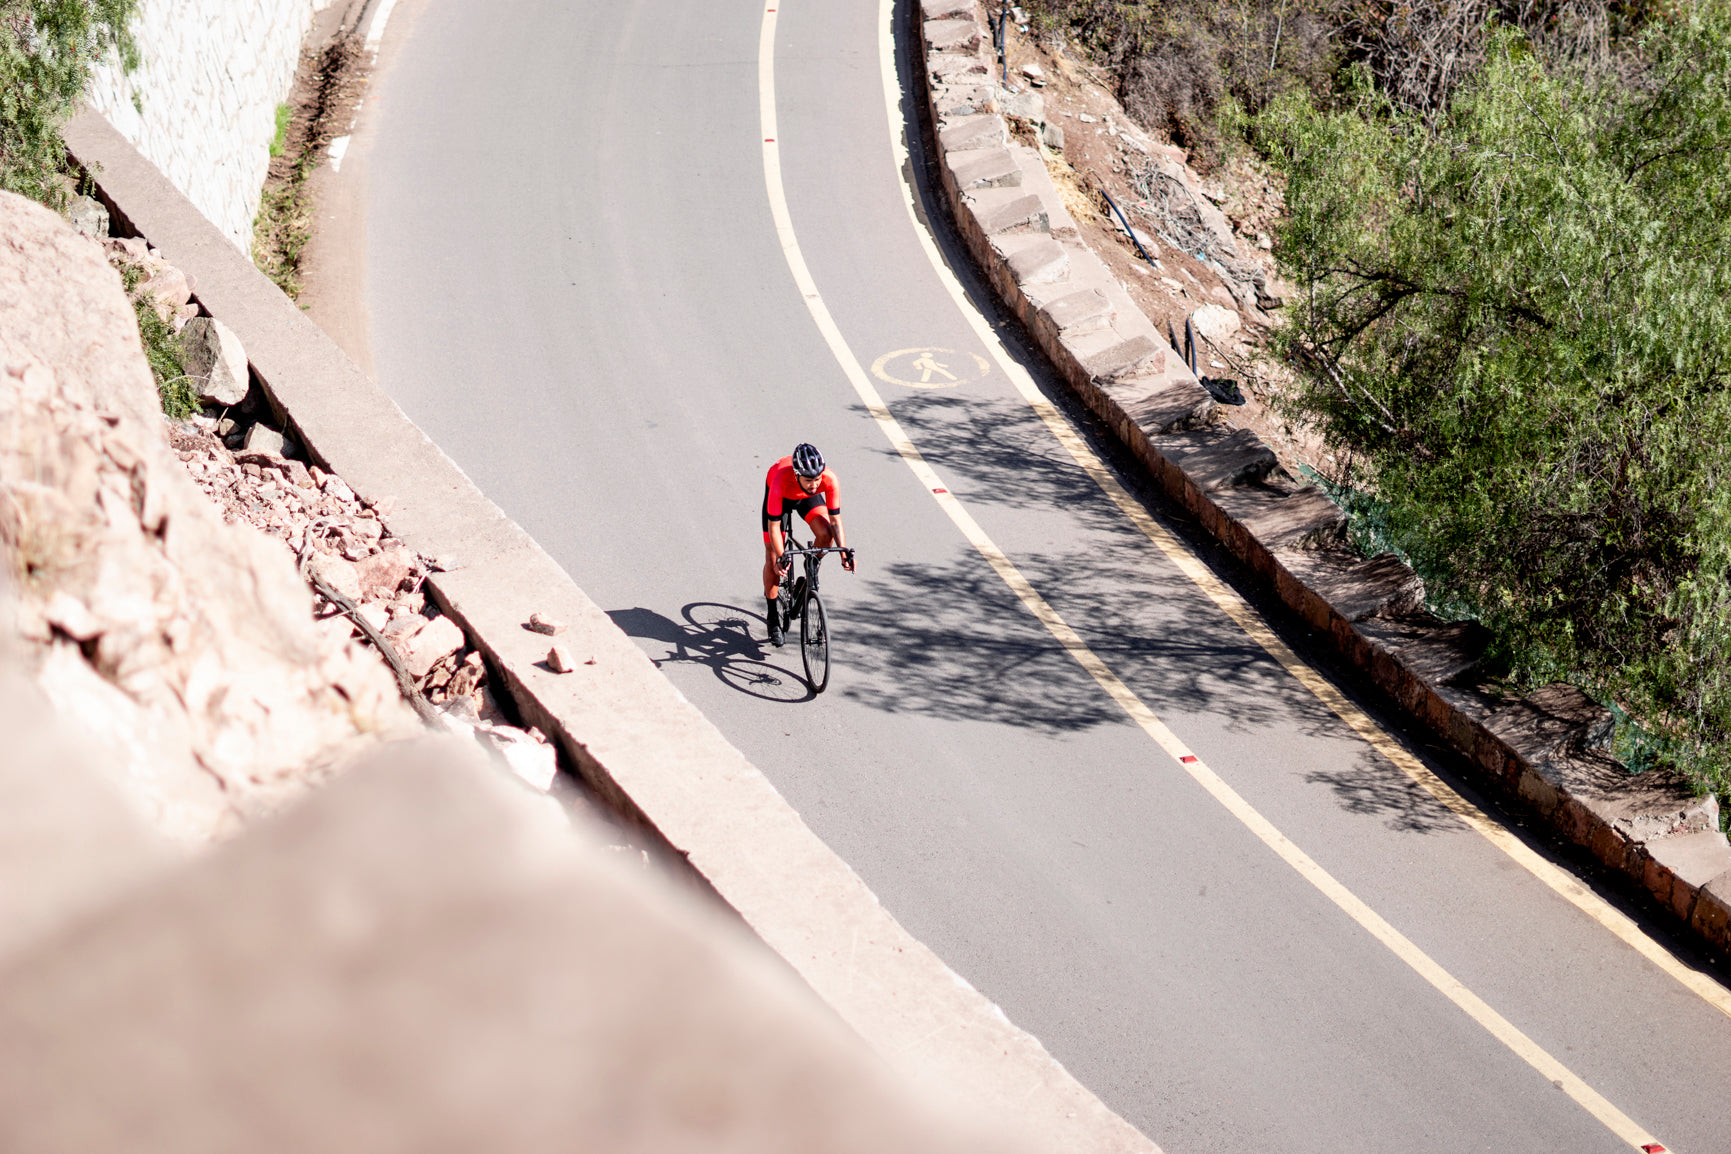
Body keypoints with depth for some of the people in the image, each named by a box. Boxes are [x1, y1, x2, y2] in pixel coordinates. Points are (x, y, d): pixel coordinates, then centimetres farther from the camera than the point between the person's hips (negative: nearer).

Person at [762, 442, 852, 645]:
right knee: (773, 559, -3)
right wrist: (781, 558, -45)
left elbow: (835, 520, -28)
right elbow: (773, 526, -37)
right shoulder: (781, 480, -43)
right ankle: (773, 617, 13)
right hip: (782, 496, -2)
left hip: (808, 498, 2)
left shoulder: (830, 480, -38)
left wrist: (844, 552, -38)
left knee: (825, 534, -26)